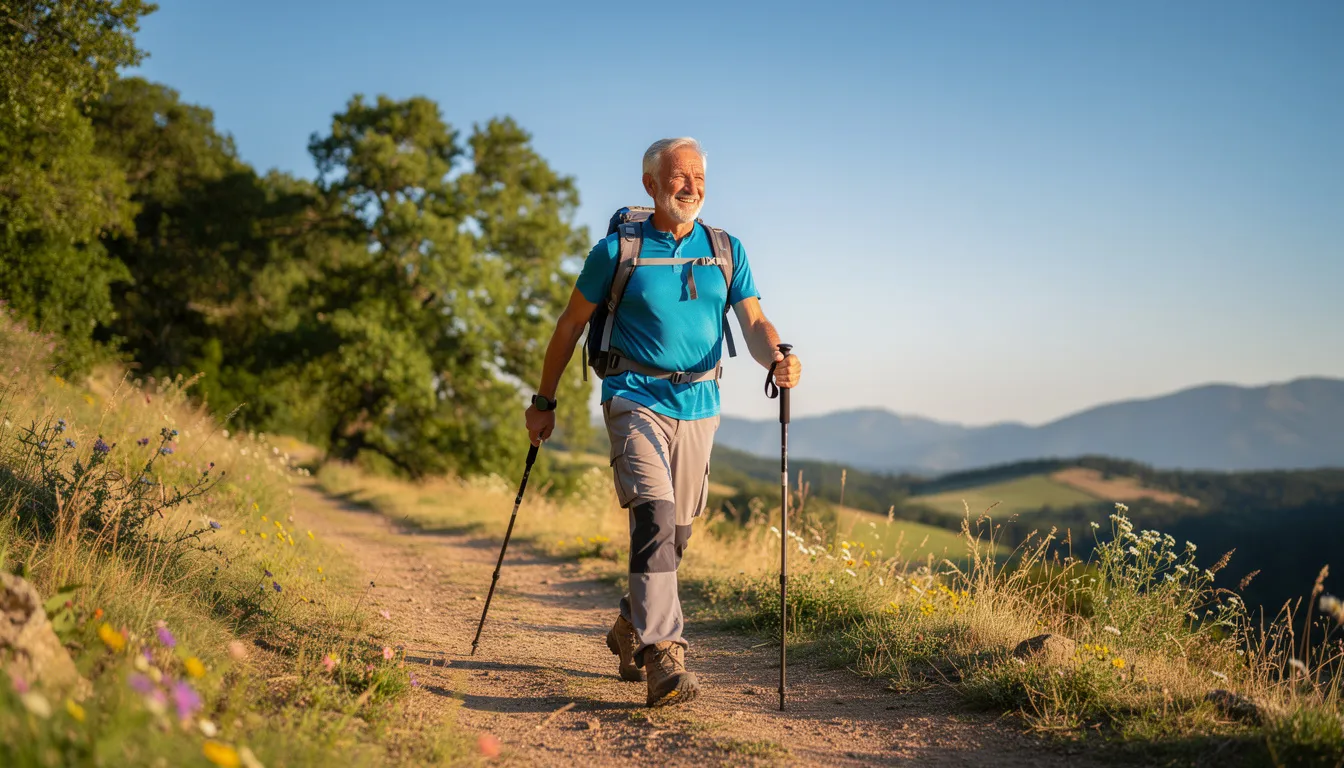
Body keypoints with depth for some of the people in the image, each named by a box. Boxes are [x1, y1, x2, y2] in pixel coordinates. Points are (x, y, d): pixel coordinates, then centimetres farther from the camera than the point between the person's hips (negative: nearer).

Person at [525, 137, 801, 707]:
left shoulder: (725, 250, 8)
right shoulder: (618, 250, -2)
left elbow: (753, 322, 1)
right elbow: (571, 324, 5)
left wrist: (777, 359, -22)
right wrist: (544, 401, 8)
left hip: (698, 406, 5)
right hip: (636, 400, -4)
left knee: (677, 530, 12)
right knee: (655, 516, -22)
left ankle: (632, 629, 36)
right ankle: (664, 658, -27)